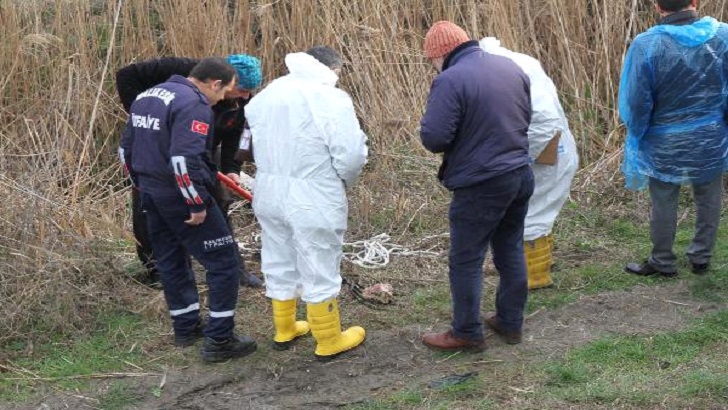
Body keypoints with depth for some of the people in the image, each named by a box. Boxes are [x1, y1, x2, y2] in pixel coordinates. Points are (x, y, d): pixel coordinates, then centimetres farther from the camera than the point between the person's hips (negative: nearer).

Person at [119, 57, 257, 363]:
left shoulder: (146, 97, 12)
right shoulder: (195, 106, -18)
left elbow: (126, 149, 18)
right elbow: (184, 160, -28)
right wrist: (198, 204, -21)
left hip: (151, 195, 9)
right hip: (179, 197, -9)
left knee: (171, 260, 21)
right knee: (224, 262, 0)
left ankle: (186, 327, 33)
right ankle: (218, 340, 1)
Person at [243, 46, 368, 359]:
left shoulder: (269, 93, 5)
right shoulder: (332, 99, -16)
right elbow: (351, 155, -18)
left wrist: (279, 168, 11)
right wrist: (342, 182, 1)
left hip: (269, 193, 7)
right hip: (314, 201, -6)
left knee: (279, 263, 20)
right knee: (319, 271, 6)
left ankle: (284, 330, 36)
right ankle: (329, 341, 18)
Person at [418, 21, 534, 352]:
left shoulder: (450, 80, -19)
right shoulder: (510, 67, 6)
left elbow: (433, 138, -21)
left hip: (481, 185, -8)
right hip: (521, 175, 8)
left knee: (466, 261, 6)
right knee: (511, 251, 19)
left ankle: (467, 333, 16)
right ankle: (511, 322, 30)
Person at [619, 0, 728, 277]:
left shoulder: (647, 44, -19)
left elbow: (636, 102, -12)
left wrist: (636, 137, 6)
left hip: (665, 144, -2)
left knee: (664, 204, 14)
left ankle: (663, 263, 28)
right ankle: (701, 258, 30)